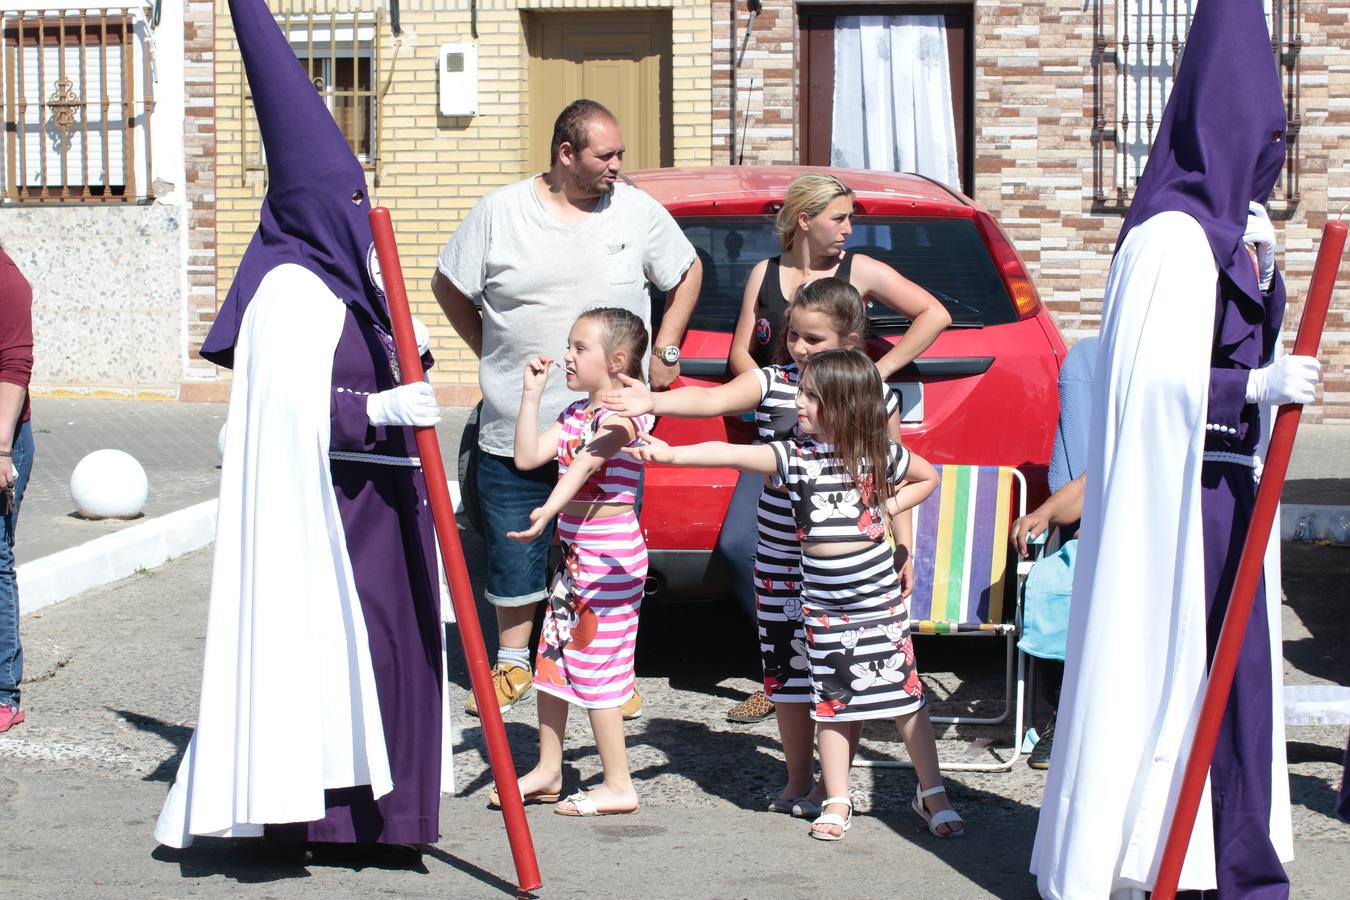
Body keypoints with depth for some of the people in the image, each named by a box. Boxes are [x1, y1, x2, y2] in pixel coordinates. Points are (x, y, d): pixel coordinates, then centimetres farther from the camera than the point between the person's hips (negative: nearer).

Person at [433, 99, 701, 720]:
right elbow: (448, 285, 10)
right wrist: (489, 351, 7)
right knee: (513, 554, 9)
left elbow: (687, 273, 17)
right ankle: (512, 663, 28)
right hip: (516, 429, 0)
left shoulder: (637, 211, 1)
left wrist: (665, 353, 11)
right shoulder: (500, 212, -2)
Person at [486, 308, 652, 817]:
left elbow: (586, 463, -31)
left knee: (595, 665, -6)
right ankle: (547, 772, 24)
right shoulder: (576, 414, 14)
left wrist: (549, 509, -45)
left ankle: (618, 786, 3)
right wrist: (532, 395, 6)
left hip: (610, 554, -9)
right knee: (552, 657, 12)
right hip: (574, 551, 9)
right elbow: (527, 457, 8)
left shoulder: (622, 413, -14)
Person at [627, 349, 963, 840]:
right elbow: (732, 454, -17)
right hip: (822, 603, 2)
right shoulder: (793, 456, -3)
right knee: (831, 700, 8)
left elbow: (928, 477, 15)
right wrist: (671, 454, -30)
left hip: (878, 597, -2)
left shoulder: (881, 454, -3)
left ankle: (932, 792, 16)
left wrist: (889, 510, 0)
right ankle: (837, 801, 18)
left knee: (905, 694, 3)